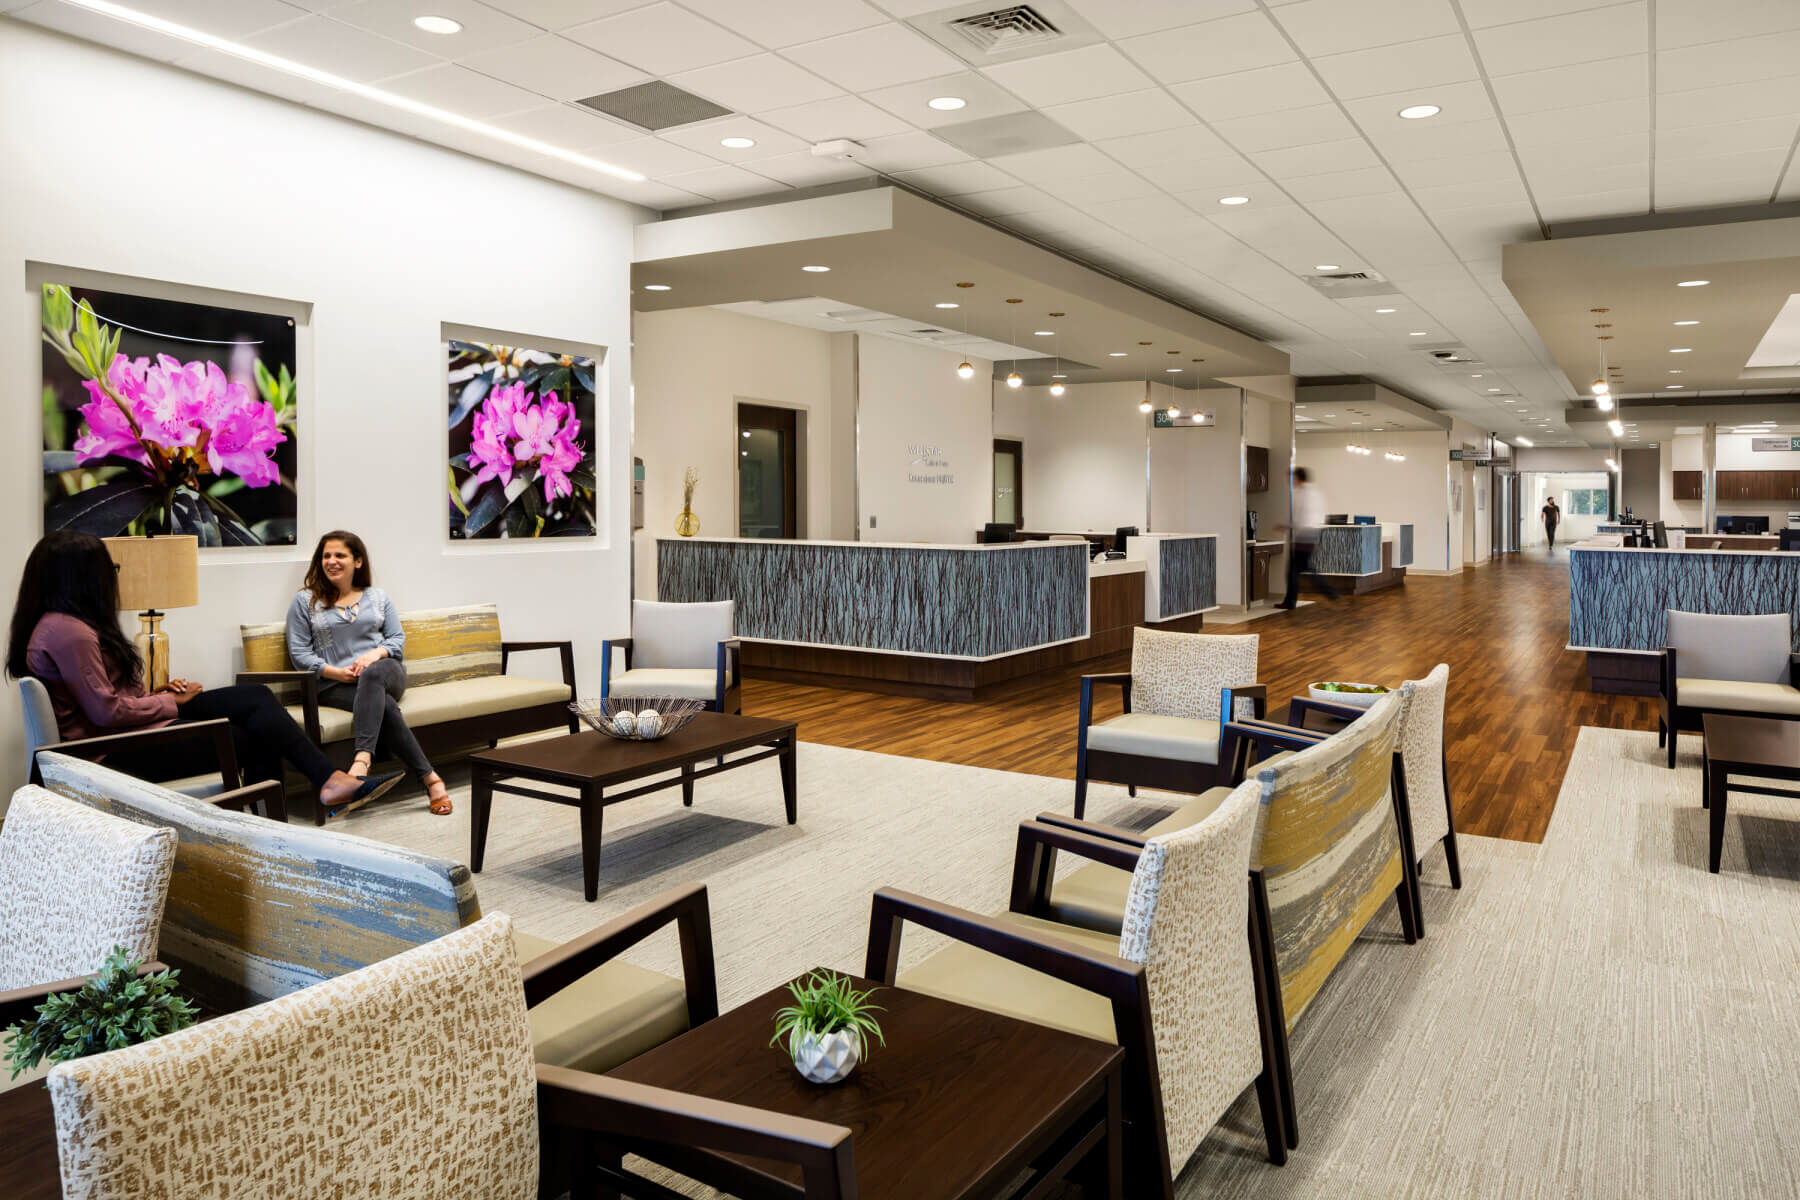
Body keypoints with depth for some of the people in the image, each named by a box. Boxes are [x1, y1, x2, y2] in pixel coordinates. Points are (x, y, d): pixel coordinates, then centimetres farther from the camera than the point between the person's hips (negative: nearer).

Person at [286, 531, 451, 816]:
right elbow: (299, 653, 4)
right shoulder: (304, 601, 12)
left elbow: (398, 639, 13)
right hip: (335, 684, -1)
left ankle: (362, 758, -55)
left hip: (386, 672, 2)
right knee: (385, 705, -34)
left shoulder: (378, 597, 19)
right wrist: (337, 672, -12)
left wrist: (376, 654, -11)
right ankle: (430, 779, -39)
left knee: (372, 674, -39)